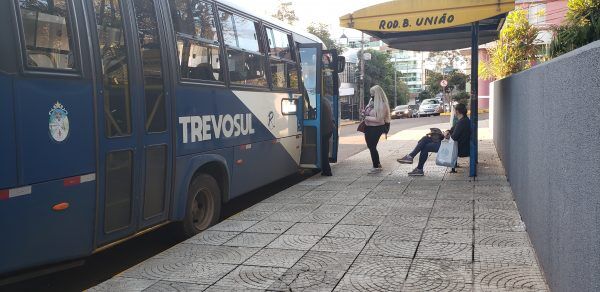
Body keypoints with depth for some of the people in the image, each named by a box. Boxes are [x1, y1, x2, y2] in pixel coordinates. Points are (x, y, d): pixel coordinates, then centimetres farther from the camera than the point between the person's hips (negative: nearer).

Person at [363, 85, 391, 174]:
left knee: (372, 147, -4)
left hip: (376, 129, -9)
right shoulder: (372, 101, 7)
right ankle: (377, 164, 30)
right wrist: (365, 113, 3)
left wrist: (367, 117, -19)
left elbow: (378, 119, -25)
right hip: (368, 127, 9)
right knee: (370, 146, 15)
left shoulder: (382, 105, -19)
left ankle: (376, 167, 9)